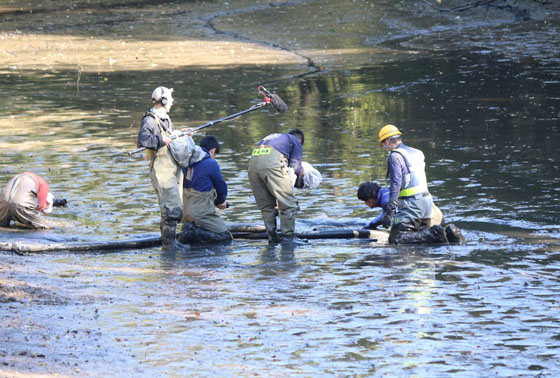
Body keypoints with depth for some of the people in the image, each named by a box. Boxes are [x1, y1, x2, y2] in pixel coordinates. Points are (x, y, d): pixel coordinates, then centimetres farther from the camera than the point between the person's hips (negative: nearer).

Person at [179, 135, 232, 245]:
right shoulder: (211, 163, -10)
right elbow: (222, 187, -1)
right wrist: (220, 201, 23)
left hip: (186, 213, 7)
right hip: (202, 213, -7)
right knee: (226, 237, 0)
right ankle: (195, 231, -17)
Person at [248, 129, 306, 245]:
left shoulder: (273, 137, 38)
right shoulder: (296, 142, 22)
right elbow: (295, 166, 13)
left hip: (253, 162, 6)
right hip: (272, 164, -6)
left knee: (266, 205, 15)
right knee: (288, 203, 3)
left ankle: (272, 236, 14)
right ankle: (288, 235, 2)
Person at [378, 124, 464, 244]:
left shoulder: (395, 156, -8)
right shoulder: (416, 153, 20)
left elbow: (396, 184, -17)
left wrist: (389, 211, -20)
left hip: (412, 203, -9)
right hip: (427, 200, 9)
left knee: (396, 239, -11)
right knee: (421, 236, 16)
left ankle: (434, 234, -25)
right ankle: (448, 232, -9)